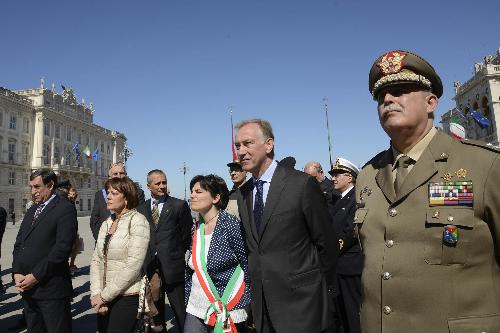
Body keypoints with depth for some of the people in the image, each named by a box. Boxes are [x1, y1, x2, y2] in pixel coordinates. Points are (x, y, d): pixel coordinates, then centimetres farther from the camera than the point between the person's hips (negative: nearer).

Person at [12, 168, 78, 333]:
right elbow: (19, 244, 14)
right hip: (27, 288, 7)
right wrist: (17, 273, 0)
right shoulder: (31, 211, 16)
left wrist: (36, 276, -15)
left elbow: (62, 247, -17)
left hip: (51, 288, -7)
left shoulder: (65, 209, -9)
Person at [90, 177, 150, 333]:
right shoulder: (106, 223, 8)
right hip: (104, 298, 6)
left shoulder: (137, 221, -13)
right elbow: (96, 260, 6)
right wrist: (96, 293, -7)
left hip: (127, 297, -6)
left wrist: (105, 295, -13)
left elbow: (133, 265, -18)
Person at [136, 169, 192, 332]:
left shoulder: (180, 205, -3)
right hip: (149, 268, 4)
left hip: (173, 268, -3)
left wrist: (179, 256, -1)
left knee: (182, 315, 5)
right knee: (156, 313, 19)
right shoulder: (141, 209, 8)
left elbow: (187, 236, -1)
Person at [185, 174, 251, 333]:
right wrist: (187, 301, 12)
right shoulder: (196, 228, 3)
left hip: (228, 312, -5)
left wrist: (251, 310, -10)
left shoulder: (231, 224, -16)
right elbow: (191, 269, 12)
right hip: (196, 309, 6)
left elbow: (249, 266, -13)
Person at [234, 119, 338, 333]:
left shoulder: (302, 184, -15)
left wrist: (322, 288, 0)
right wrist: (256, 279, 11)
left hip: (300, 302, -5)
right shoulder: (243, 193, 4)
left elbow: (327, 242, -8)